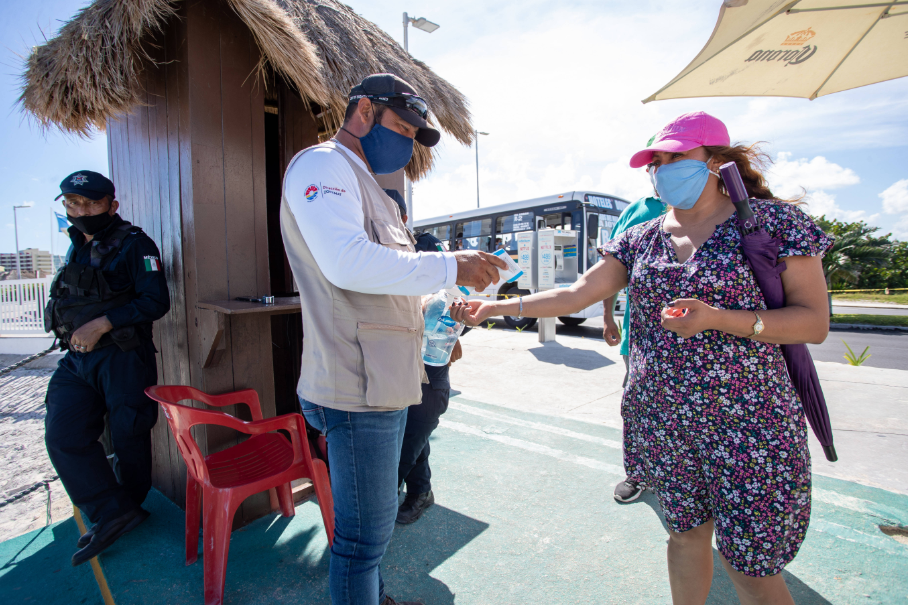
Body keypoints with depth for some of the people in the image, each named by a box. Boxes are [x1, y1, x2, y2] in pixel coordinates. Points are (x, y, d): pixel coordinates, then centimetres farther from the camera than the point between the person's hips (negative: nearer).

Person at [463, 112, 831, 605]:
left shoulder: (770, 220, -5)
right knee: (686, 532, 20)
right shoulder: (641, 238, 5)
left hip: (748, 426, -3)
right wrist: (497, 307, -7)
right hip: (661, 422, 4)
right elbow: (577, 294, 1)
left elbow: (815, 322, -7)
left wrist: (715, 318, -23)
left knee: (750, 564, 8)